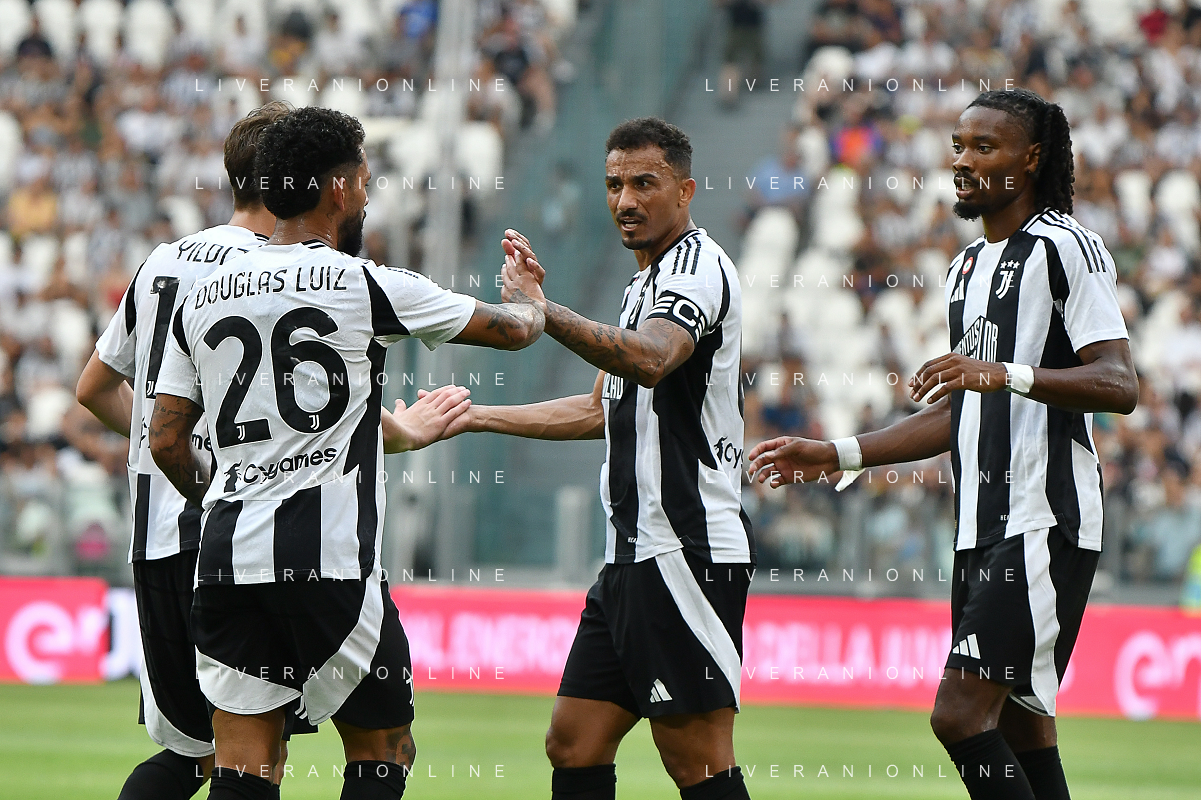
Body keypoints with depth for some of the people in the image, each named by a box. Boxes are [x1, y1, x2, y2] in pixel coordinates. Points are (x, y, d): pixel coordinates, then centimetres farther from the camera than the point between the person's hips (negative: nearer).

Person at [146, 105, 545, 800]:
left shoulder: (202, 298, 10)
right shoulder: (367, 286, -4)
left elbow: (167, 440, 14)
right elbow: (512, 329, 8)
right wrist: (528, 295, 32)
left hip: (228, 554, 5)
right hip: (328, 556, -5)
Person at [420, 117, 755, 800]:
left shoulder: (698, 264, -10)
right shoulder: (649, 281, 22)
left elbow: (650, 359, -32)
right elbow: (603, 409, 34)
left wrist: (542, 311, -43)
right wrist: (476, 417, 35)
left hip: (689, 552, -10)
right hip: (636, 553, 10)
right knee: (575, 744, 7)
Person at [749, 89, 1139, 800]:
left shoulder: (1067, 247, -7)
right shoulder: (968, 267, 22)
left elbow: (1120, 386, -17)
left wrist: (1008, 373, -30)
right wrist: (837, 456, 23)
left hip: (1045, 524, -9)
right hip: (981, 529, 9)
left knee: (960, 714, -17)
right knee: (1020, 726, 8)